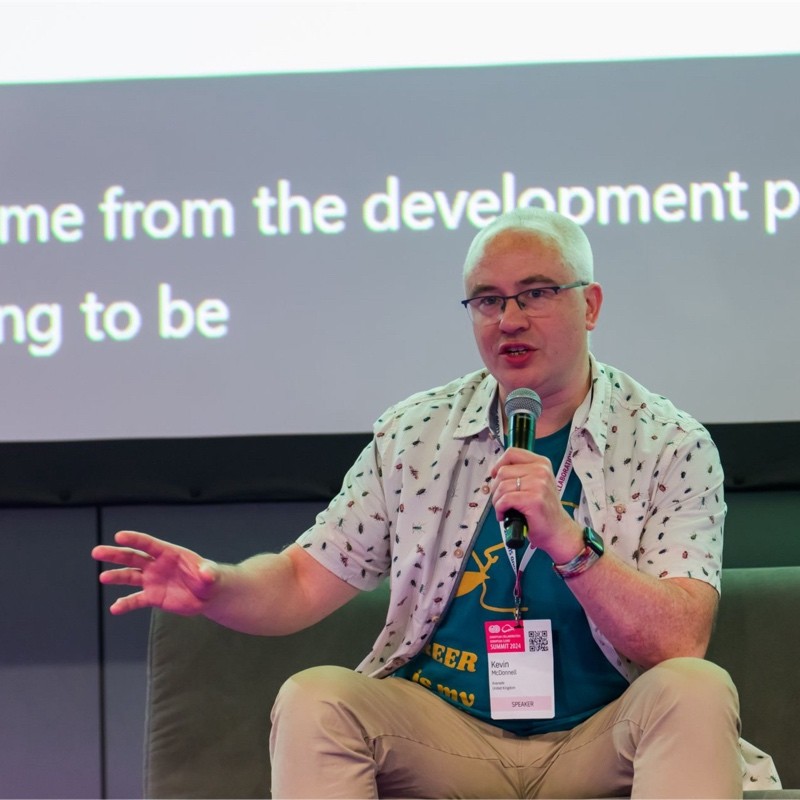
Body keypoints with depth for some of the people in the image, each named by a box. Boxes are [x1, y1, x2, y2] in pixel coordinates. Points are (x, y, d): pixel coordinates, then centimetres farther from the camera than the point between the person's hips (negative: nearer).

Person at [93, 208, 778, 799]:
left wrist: (565, 540, -27)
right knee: (312, 698, -25)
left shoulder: (670, 446, -2)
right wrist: (215, 585, -14)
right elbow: (308, 579, 7)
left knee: (698, 690, -31)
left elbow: (681, 643, -13)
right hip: (442, 731, 2)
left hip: (597, 742, -1)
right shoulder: (415, 434, 7)